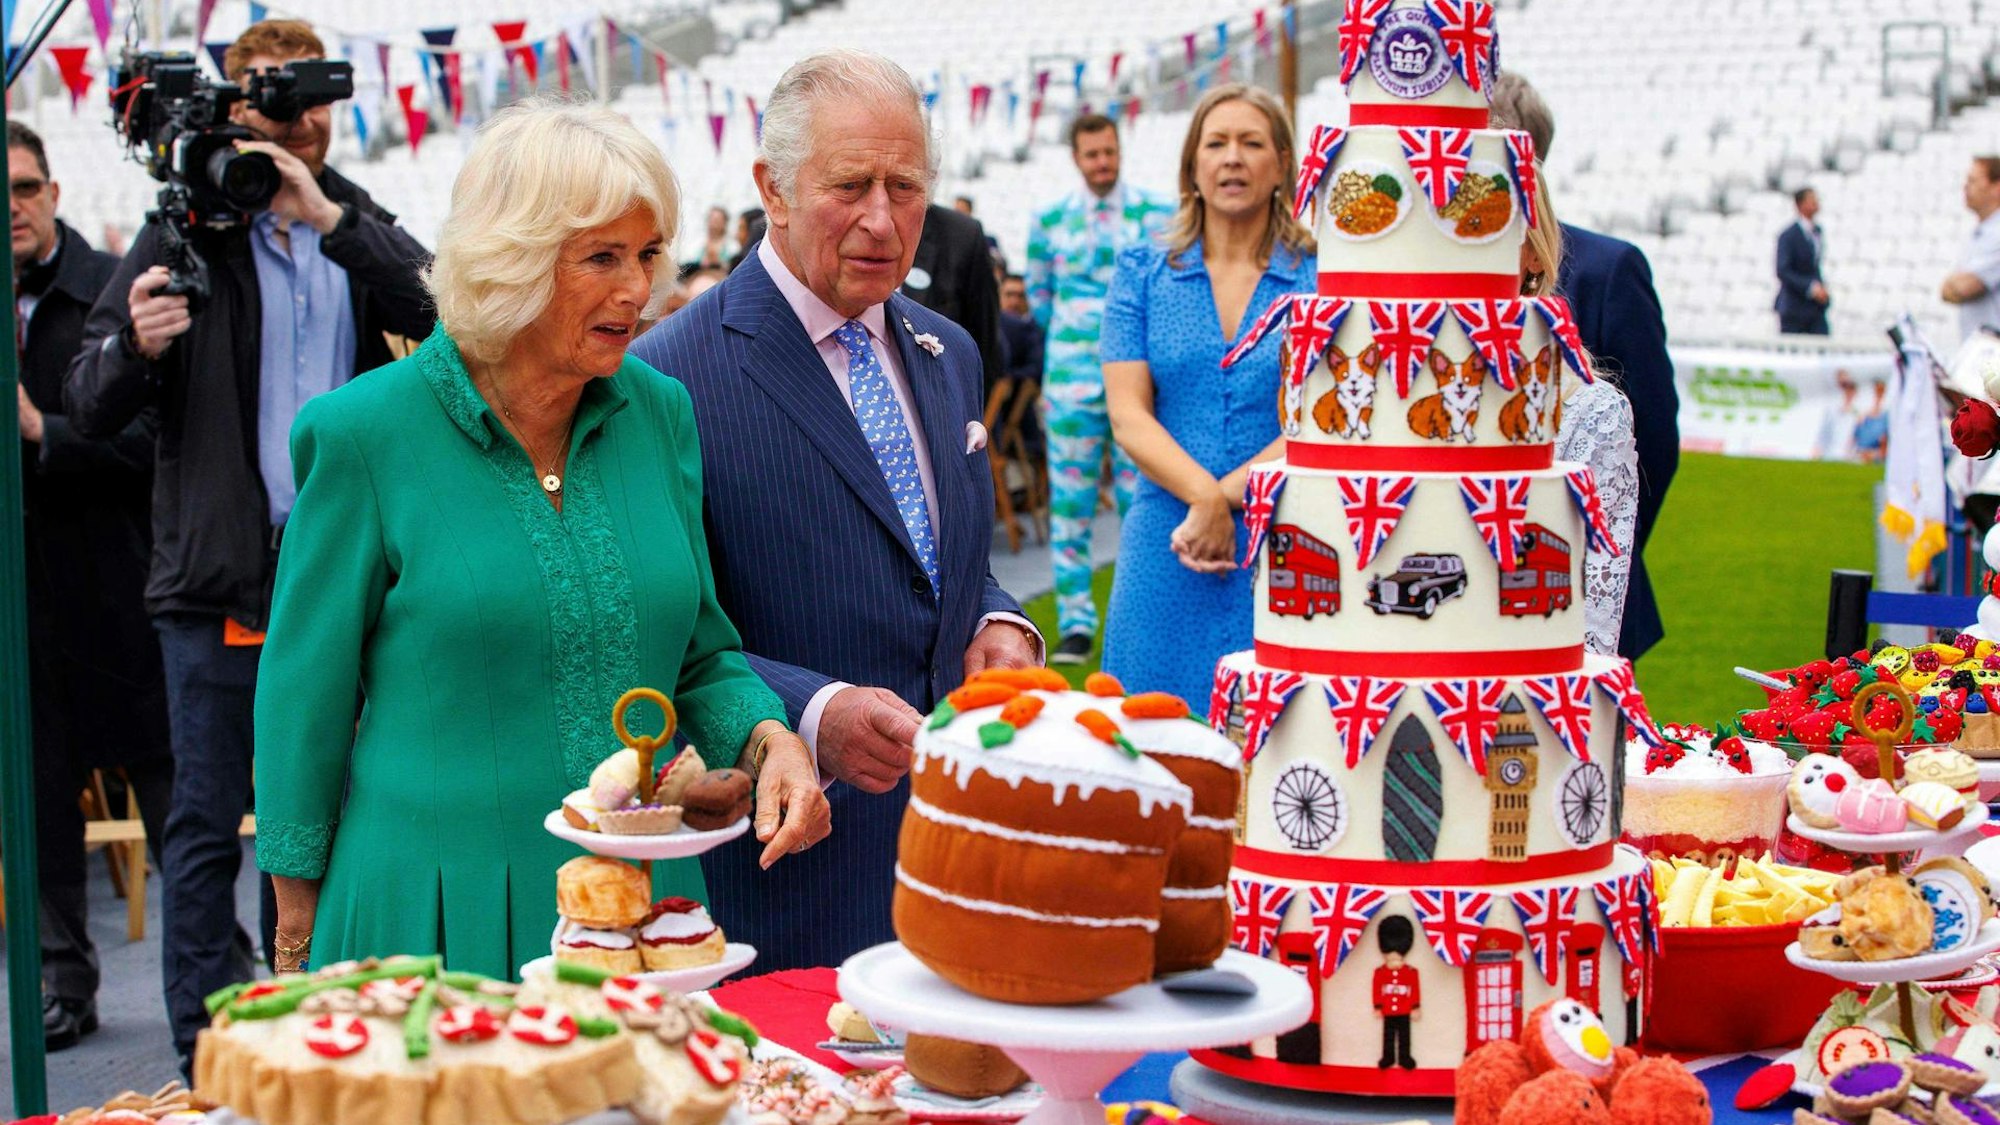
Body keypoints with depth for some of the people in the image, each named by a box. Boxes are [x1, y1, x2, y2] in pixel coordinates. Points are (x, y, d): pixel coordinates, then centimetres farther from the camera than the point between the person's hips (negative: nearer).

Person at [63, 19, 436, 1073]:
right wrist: (137, 346, -24)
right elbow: (91, 407, -2)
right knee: (208, 821, 2)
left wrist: (329, 220, -20)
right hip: (220, 576, -3)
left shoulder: (361, 228, 10)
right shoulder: (187, 231, 1)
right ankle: (205, 1055, 9)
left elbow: (442, 311, -11)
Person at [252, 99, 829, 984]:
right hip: (436, 921, -4)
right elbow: (304, 704, -2)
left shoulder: (660, 412, 4)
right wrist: (299, 942, 0)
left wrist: (768, 740, -9)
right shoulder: (365, 433, -9)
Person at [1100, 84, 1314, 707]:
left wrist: (1228, 496, -15)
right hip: (1168, 545, 1)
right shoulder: (1142, 272, 9)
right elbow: (1127, 415, 0)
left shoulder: (1321, 277, 4)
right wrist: (1206, 497, -15)